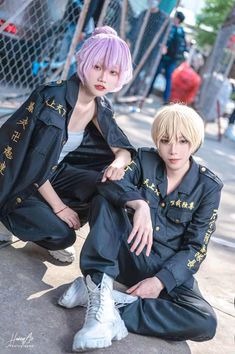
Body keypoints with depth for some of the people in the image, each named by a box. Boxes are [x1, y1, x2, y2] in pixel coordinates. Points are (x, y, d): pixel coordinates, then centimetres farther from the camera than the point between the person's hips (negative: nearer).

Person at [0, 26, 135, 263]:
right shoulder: (52, 98, -26)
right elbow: (33, 166, -24)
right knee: (62, 234, -23)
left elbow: (123, 149, -3)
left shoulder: (100, 107, -5)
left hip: (52, 175, 7)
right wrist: (59, 207, -18)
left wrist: (118, 163, -28)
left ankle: (51, 222, 4)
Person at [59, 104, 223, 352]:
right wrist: (138, 204, -39)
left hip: (170, 268, 0)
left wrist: (160, 281, -21)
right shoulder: (145, 160, 0)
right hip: (129, 253, 0)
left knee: (205, 323, -28)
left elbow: (196, 247, -8)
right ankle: (101, 287, -35)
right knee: (105, 201, -23)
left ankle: (101, 299, -28)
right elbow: (109, 182, -20)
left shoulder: (208, 186, -4)